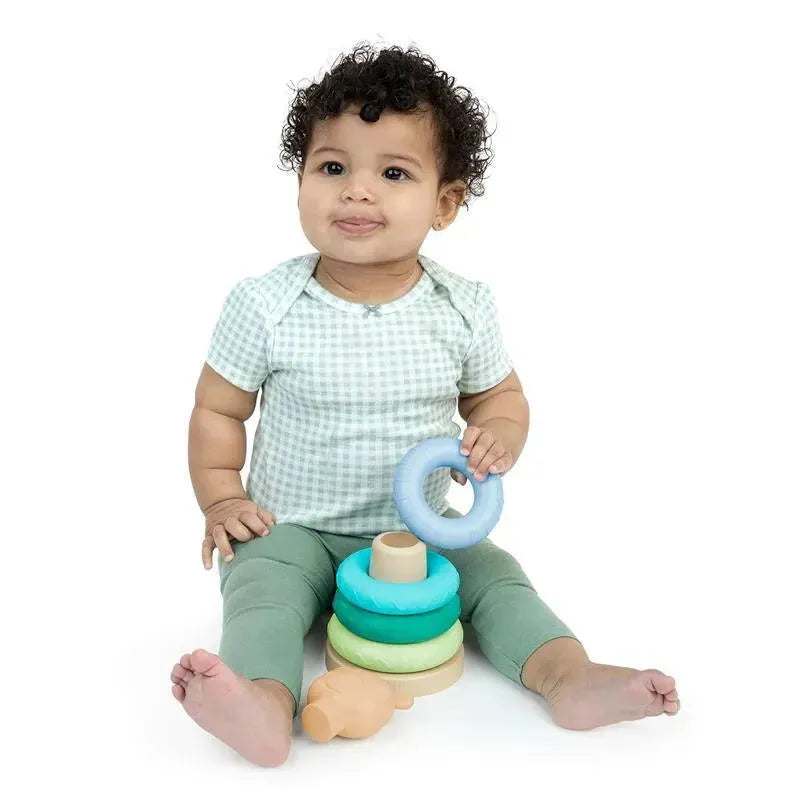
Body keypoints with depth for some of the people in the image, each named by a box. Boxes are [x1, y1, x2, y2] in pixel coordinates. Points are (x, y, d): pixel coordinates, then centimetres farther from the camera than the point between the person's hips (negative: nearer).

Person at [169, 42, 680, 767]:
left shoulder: (464, 309, -6)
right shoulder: (264, 305, -11)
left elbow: (501, 395, 9)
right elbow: (217, 409, 2)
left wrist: (495, 439, -13)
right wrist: (221, 498, -8)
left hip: (422, 530, 2)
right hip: (293, 530, -2)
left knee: (495, 574, -13)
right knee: (261, 588, -27)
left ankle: (572, 678, -15)